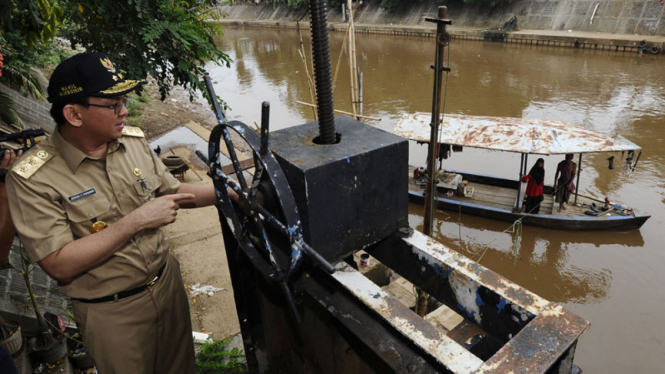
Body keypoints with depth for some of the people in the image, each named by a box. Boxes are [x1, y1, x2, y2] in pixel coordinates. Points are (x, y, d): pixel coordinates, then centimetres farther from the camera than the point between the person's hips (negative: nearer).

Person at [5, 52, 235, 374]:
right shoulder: (33, 179, -20)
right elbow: (59, 265, -23)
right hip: (112, 313, -4)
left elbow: (171, 190, 7)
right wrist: (135, 221, -28)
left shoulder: (133, 140, -6)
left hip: (168, 280, 5)